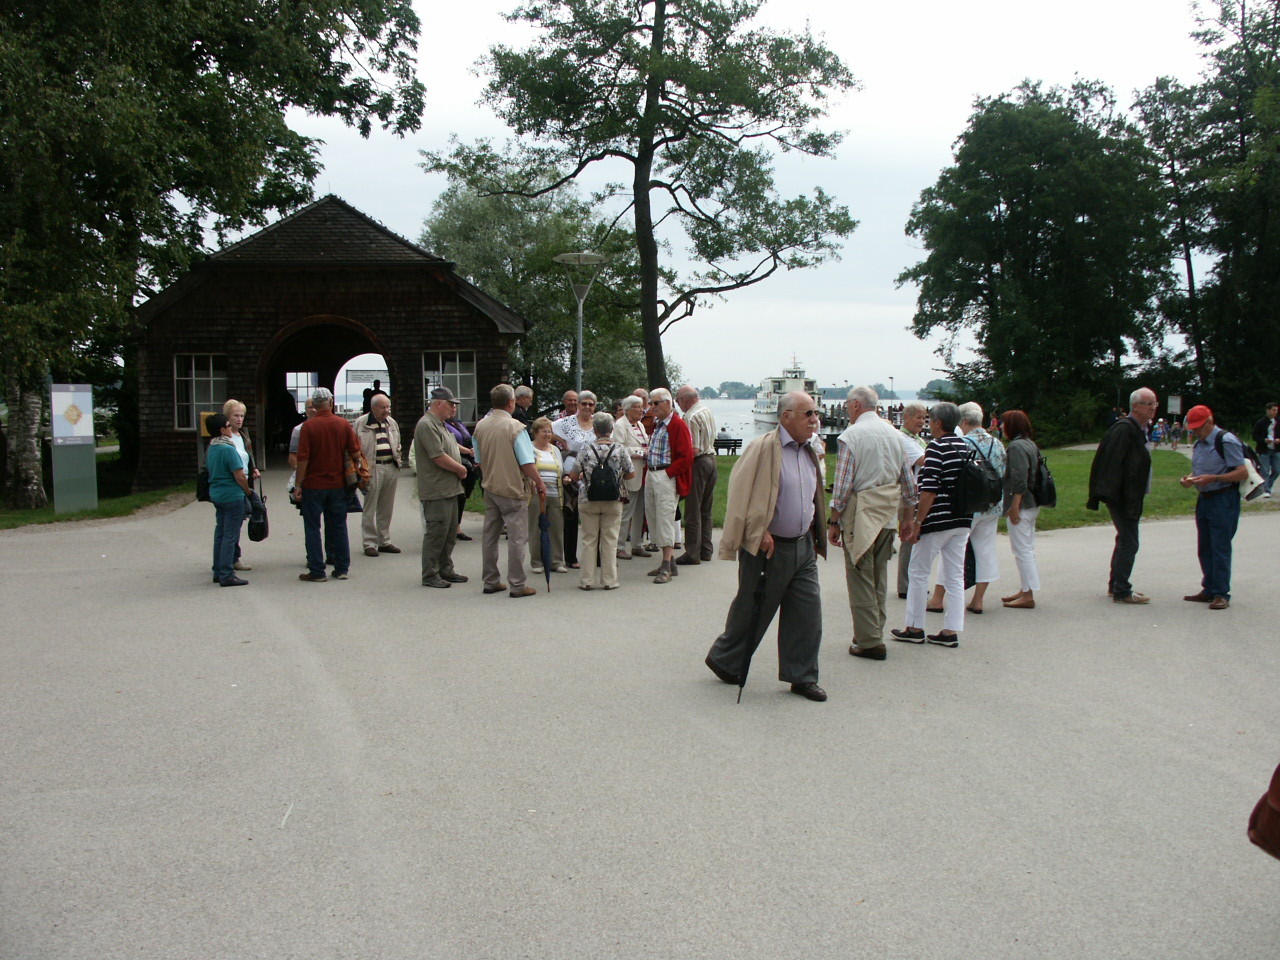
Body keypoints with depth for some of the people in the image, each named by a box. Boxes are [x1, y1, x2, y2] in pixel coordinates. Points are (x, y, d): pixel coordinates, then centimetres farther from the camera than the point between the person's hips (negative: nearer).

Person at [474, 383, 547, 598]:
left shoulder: (480, 426, 5)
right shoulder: (515, 427, -15)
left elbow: (478, 460, 14)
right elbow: (527, 463, -17)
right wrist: (539, 483, -5)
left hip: (489, 488, 7)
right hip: (513, 489, -7)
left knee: (490, 536, 13)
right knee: (517, 537, -1)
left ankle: (491, 582, 20)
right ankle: (517, 585, 0)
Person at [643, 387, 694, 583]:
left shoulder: (678, 425, -10)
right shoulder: (656, 424, 15)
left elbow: (686, 457, -14)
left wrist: (668, 472, -15)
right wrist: (647, 457, 11)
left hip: (667, 477, -9)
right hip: (651, 476, 9)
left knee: (665, 520, -9)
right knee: (653, 518, 9)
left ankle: (667, 567, -7)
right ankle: (669, 563, 17)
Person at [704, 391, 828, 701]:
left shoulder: (809, 452, 10)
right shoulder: (763, 449, -15)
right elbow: (742, 493, -19)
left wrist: (814, 535, 17)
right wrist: (759, 533, -20)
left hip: (803, 546, 7)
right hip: (768, 547, -7)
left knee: (807, 612, 5)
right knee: (752, 611, 7)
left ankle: (802, 676, 16)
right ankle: (724, 661, 29)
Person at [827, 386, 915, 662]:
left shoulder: (851, 435, -11)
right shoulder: (895, 434, 10)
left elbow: (842, 484, -15)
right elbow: (908, 483, 13)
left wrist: (833, 521, -8)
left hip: (861, 514, -7)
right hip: (888, 514, 7)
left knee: (860, 577, -1)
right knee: (879, 576, 16)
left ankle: (869, 642, 0)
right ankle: (875, 631, 25)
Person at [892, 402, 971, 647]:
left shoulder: (936, 447, -13)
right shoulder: (965, 447, 10)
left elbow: (930, 489, -20)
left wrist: (917, 522, -16)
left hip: (937, 519, -7)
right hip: (962, 520, 7)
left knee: (918, 573, 6)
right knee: (955, 576, 9)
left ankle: (914, 628, 12)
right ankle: (951, 631, 10)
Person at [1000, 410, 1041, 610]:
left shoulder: (1016, 446, -16)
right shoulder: (1030, 444, 13)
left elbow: (1019, 480, -23)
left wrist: (1014, 507, -21)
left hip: (1021, 505, -10)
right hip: (1033, 505, 10)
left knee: (1022, 551, -6)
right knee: (1028, 549, 15)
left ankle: (1028, 597, -3)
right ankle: (1024, 590, 23)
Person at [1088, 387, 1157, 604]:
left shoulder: (1140, 429, 14)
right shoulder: (1124, 429, -17)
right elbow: (1113, 464, -23)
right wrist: (1116, 494, -26)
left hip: (1131, 499, 11)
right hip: (1122, 497, -11)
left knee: (1125, 541, 17)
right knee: (1129, 543, -7)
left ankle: (1116, 586, 27)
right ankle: (1121, 591, -1)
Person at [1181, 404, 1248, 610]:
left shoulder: (1226, 441, -14)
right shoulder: (1199, 444, 13)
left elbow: (1243, 472, -17)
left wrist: (1212, 478, -24)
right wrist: (1190, 478, 2)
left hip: (1223, 500, -9)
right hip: (1204, 499, 9)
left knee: (1220, 549, -5)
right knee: (1204, 549, 12)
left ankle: (1221, 594, 1)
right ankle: (1209, 590, 22)